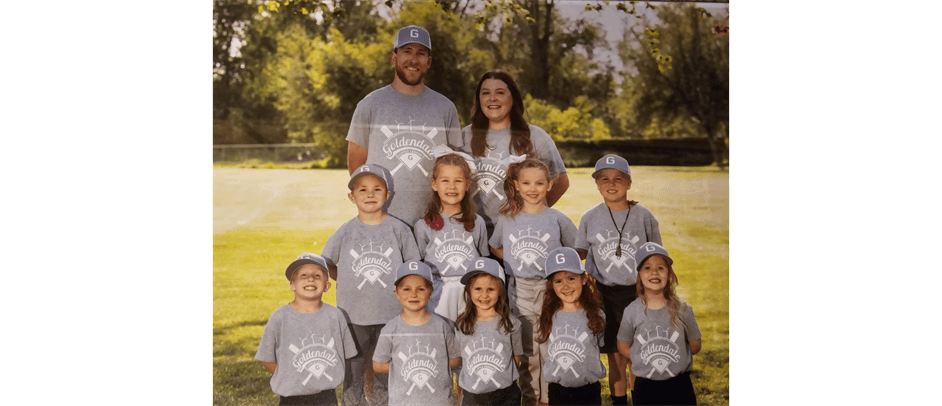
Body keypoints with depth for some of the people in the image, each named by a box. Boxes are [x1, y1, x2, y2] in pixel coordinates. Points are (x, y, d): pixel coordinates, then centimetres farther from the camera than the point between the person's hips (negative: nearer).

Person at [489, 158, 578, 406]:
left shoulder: (557, 219, -1)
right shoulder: (507, 219, 2)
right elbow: (495, 248, 17)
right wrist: (517, 262, 4)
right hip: (519, 291, 1)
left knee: (550, 348, 4)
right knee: (527, 350, 9)